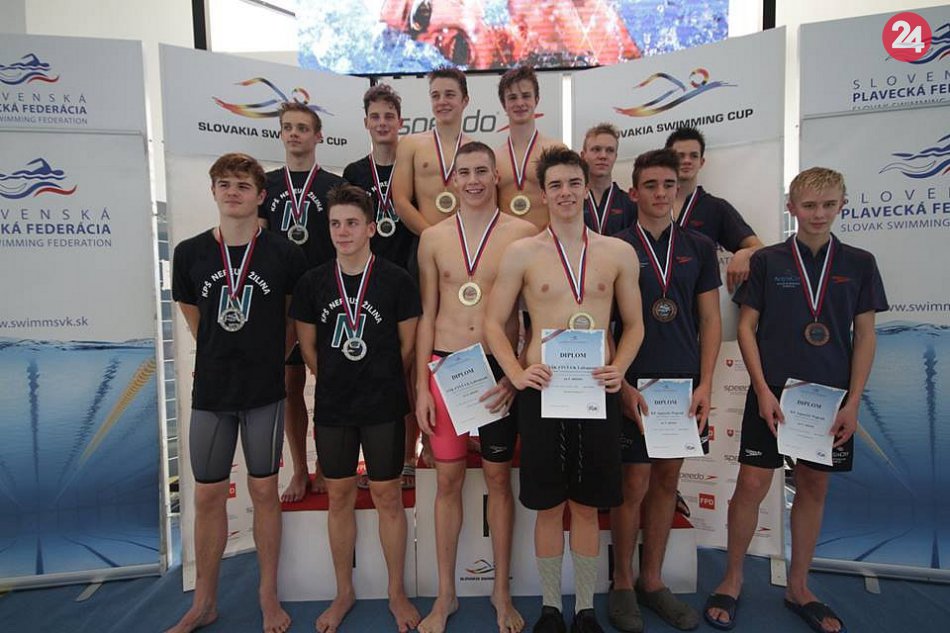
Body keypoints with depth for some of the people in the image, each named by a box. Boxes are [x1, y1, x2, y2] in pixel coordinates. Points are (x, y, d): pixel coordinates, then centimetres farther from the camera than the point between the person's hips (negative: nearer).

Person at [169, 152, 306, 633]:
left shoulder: (284, 254, -6)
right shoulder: (190, 253, -1)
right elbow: (191, 314, 14)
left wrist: (271, 356, 4)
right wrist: (222, 356, 13)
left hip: (265, 392, -2)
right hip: (210, 392, 2)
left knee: (264, 490, 9)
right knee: (208, 495, 10)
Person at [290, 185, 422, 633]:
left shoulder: (396, 280, -7)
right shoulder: (313, 283, 0)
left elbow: (408, 346, 0)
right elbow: (308, 348, 9)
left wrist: (383, 383, 6)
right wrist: (336, 382, 9)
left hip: (384, 407, -2)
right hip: (332, 407, 2)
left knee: (388, 498, 8)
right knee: (340, 498, 13)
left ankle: (397, 593, 27)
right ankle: (344, 592, 32)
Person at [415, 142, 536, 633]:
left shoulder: (523, 233, -2)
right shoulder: (433, 237, 6)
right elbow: (427, 315, 8)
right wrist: (421, 385, 3)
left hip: (500, 368, -2)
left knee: (498, 478, 10)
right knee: (448, 479, 9)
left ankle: (502, 592, 29)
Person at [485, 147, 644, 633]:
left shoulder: (618, 253, 6)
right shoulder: (522, 253, 1)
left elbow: (633, 324, 12)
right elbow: (494, 323, 4)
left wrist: (619, 368, -4)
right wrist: (517, 374, -9)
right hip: (542, 388, -1)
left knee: (587, 505, 12)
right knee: (549, 506, 9)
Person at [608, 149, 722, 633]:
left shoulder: (699, 247, 8)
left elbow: (710, 321, 7)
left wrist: (705, 384, -4)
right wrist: (624, 386, -12)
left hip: (684, 383, 4)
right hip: (634, 383, -4)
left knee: (667, 481, 12)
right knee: (634, 483, 2)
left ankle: (651, 581, 28)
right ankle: (622, 585, 21)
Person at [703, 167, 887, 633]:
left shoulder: (859, 263, 5)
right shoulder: (767, 260, -1)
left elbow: (865, 335, 5)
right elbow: (747, 327, -1)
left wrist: (853, 402, -2)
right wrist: (763, 391, -8)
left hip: (831, 397, 3)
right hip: (772, 393, -2)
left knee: (814, 488, 12)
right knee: (752, 485, -1)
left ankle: (798, 586, 29)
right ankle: (732, 579, 18)